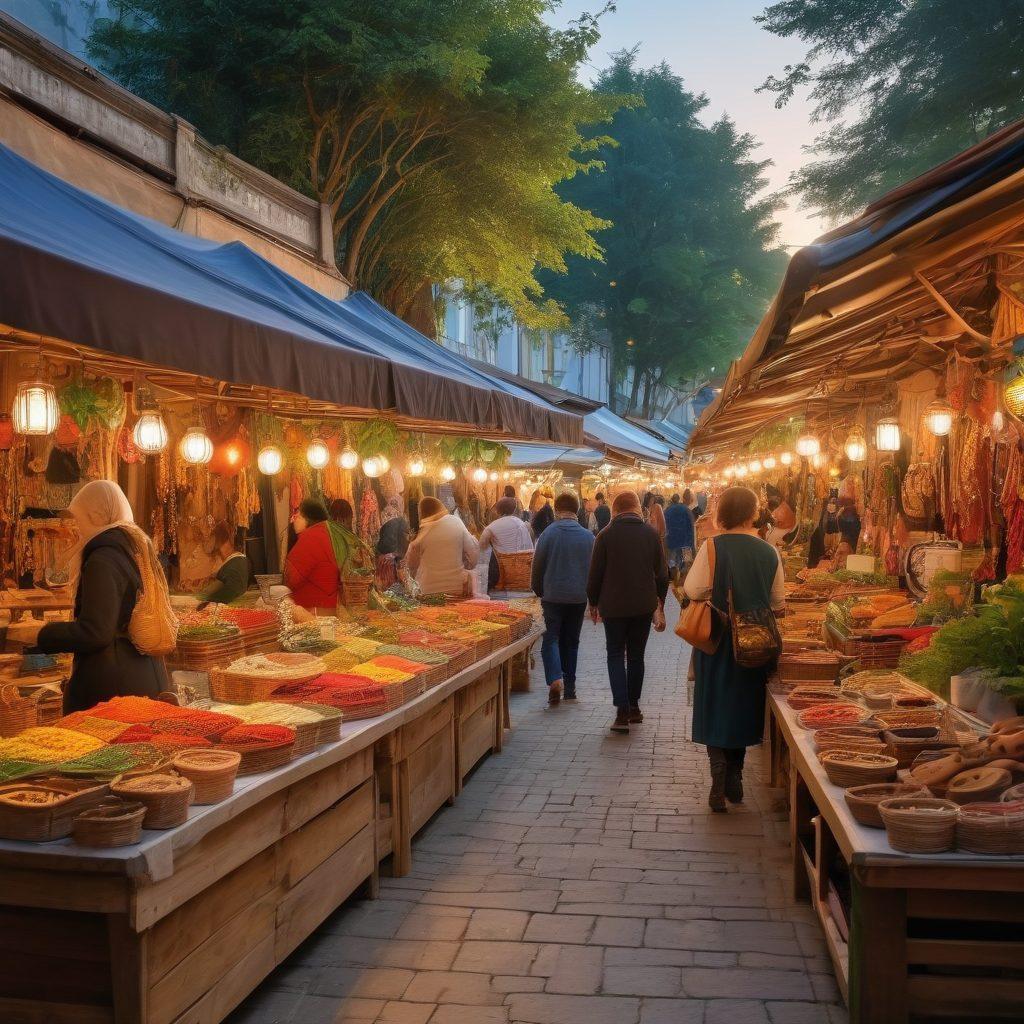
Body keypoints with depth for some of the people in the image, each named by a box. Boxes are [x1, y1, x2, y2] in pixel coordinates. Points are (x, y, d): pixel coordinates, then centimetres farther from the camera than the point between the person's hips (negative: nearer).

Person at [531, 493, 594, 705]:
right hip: (579, 598, 3)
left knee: (551, 638, 1)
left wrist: (539, 592, 13)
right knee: (571, 641, 14)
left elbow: (537, 567, -2)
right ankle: (570, 687, 17)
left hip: (553, 596, -3)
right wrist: (591, 595, 19)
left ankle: (555, 679, -21)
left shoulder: (548, 534, -8)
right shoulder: (588, 536, -1)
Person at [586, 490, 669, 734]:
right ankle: (634, 707, 21)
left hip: (614, 605, -2)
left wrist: (593, 603, 8)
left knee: (615, 654, 4)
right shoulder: (651, 534, 0)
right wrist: (660, 602, 17)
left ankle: (623, 710, -10)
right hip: (644, 605, 3)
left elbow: (595, 574, -4)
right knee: (636, 655, 15)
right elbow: (662, 572, 5)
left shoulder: (606, 535, -7)